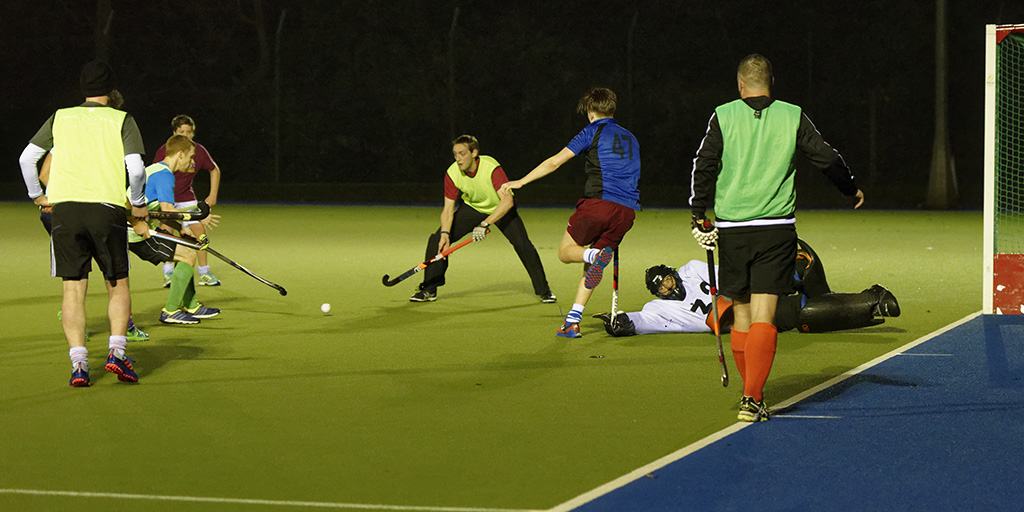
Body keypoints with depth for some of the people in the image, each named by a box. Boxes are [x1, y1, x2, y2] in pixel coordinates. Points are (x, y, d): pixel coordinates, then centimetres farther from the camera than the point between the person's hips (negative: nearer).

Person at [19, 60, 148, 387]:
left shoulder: (60, 118, 14)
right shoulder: (122, 120, 6)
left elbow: (27, 157, 11)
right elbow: (136, 167, -6)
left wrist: (37, 195, 24)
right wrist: (138, 204, 9)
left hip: (64, 206, 2)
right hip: (107, 207, -2)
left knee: (73, 289, 3)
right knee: (118, 286, 11)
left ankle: (78, 363, -7)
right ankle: (116, 351, -6)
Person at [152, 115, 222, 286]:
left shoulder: (199, 151, -8)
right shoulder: (164, 151, -17)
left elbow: (214, 170, 8)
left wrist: (213, 195, 4)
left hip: (186, 197, 3)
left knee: (200, 229, -4)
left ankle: (204, 273, 7)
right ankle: (168, 273, -20)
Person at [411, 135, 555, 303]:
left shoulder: (491, 168, -35)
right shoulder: (452, 173, -23)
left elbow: (507, 201, -44)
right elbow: (448, 208, -17)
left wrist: (485, 224, -51)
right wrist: (445, 234, -34)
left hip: (500, 209, -3)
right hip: (471, 207, 3)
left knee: (523, 244, -20)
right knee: (437, 239, -10)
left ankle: (543, 290, -1)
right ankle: (429, 290, 5)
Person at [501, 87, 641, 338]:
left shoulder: (593, 131, 6)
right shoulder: (630, 139, 24)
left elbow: (555, 161, 3)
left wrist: (521, 181, 9)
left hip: (599, 201, -6)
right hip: (628, 210, 6)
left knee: (565, 252, 7)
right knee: (591, 265, 14)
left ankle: (596, 255, -27)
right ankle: (573, 321, 4)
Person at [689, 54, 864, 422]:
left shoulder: (723, 116, 1)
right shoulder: (792, 117, 2)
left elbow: (703, 167, -2)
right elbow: (827, 158, 9)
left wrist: (700, 217, 6)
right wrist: (852, 189, 27)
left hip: (731, 229, 1)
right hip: (777, 227, -1)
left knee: (741, 312, 12)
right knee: (764, 314, -5)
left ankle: (750, 391, 20)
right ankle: (753, 399, -14)